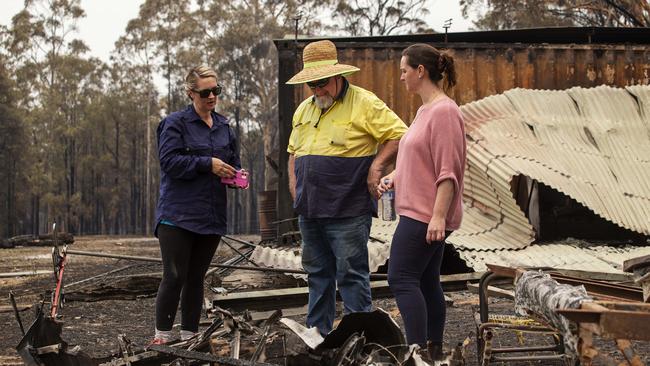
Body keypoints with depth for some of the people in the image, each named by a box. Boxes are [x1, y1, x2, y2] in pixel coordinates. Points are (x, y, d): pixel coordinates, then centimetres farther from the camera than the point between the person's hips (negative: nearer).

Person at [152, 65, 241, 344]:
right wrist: (208, 164, -19)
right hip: (178, 215, -6)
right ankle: (162, 335, 3)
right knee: (174, 277, -8)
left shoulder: (224, 126, 15)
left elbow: (233, 162, 22)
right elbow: (169, 161, -15)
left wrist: (235, 176, -1)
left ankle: (189, 336, 17)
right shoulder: (175, 123, -4)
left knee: (196, 278, 11)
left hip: (211, 217, 6)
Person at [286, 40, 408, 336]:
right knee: (317, 274, 14)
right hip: (309, 210, 7)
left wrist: (377, 164, -17)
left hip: (347, 212, -7)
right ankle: (317, 332, 23)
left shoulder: (364, 103, -7)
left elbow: (399, 134, -8)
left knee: (351, 274, -5)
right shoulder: (304, 109, 15)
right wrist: (294, 188, 14)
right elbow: (293, 152, 26)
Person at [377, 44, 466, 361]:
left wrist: (438, 216, -24)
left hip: (426, 214, -10)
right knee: (426, 281, 12)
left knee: (401, 278, -12)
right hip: (418, 212, 10)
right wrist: (392, 177, 8)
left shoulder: (444, 111, -15)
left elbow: (448, 171, -20)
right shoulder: (425, 110, 15)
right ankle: (434, 350, 18)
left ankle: (419, 349, -12)